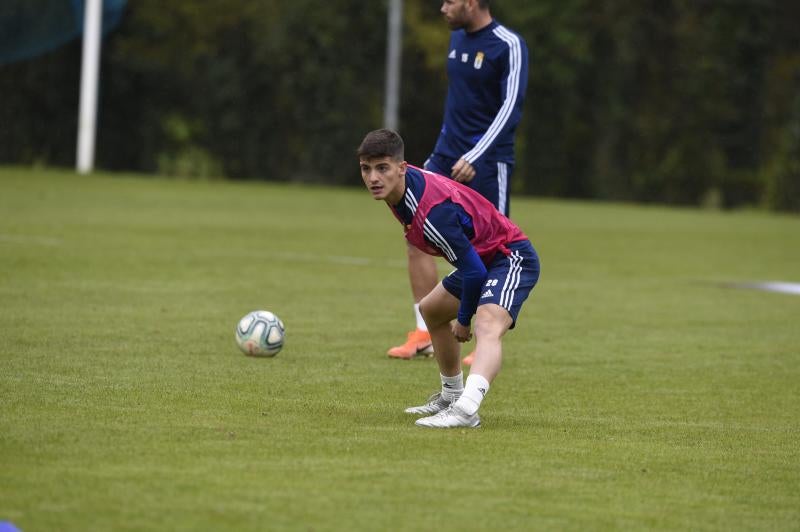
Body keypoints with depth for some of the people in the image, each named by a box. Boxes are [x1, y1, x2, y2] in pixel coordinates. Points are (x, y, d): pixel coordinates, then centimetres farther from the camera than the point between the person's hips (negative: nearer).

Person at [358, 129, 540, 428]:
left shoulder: (432, 212, -34)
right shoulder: (407, 179, -6)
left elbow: (473, 271, -29)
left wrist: (464, 320, -13)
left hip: (512, 257, -11)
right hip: (482, 256, 11)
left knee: (487, 328, -36)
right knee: (431, 310, 29)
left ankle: (465, 408, -58)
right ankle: (451, 396, 41)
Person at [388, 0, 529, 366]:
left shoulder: (508, 46, -13)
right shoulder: (457, 37, 10)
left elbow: (510, 108, -18)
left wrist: (475, 157, -25)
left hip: (487, 164, -7)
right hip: (448, 155, 7)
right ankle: (425, 335, 4)